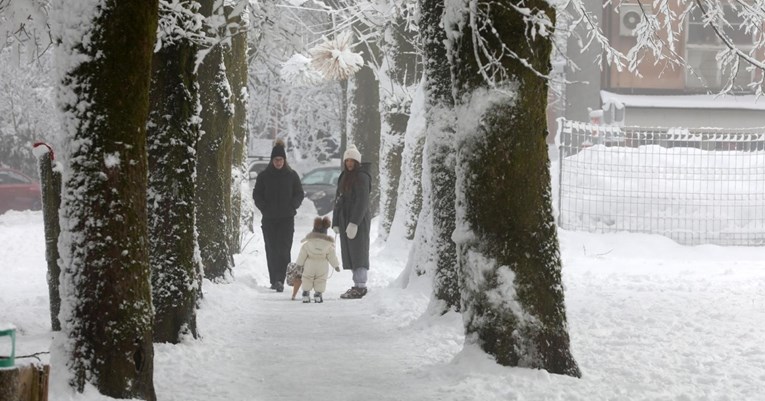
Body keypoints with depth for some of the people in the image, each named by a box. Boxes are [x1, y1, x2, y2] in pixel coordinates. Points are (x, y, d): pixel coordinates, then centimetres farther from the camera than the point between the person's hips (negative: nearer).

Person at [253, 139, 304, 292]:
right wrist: (265, 209, -4)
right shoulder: (264, 176, 4)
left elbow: (299, 194, 9)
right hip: (269, 219, 1)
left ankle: (280, 279, -20)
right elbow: (257, 195, 8)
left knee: (284, 249, -13)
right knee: (271, 250, 4)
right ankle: (274, 280, 11)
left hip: (287, 218, -1)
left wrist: (291, 207, -4)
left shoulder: (292, 175, 3)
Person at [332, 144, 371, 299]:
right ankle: (357, 284, 11)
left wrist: (354, 222, -22)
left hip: (359, 220, -8)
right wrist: (336, 223, 11)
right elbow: (338, 200, 18)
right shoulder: (344, 177, 17)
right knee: (349, 253, 7)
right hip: (345, 219, 8)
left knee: (358, 252, -9)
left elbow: (362, 201, -17)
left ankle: (361, 286, -10)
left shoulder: (362, 177, -9)